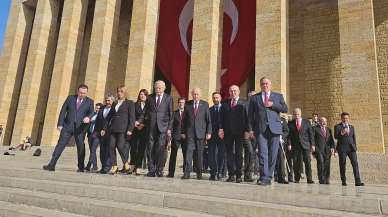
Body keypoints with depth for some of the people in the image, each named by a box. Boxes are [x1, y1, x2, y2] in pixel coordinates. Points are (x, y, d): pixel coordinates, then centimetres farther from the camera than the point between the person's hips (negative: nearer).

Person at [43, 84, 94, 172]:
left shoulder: (90, 101, 4)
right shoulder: (70, 98, 7)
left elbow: (91, 112, -8)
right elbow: (63, 111, 6)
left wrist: (88, 117, -32)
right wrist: (60, 124, -2)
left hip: (80, 127, -1)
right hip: (68, 126, 1)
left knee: (81, 147, 4)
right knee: (60, 144, -4)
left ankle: (81, 167, 18)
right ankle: (51, 165, -1)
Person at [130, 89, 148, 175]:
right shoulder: (135, 105, 12)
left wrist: (142, 124, -8)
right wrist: (136, 123, -7)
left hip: (144, 129, -1)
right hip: (135, 129, 1)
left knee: (141, 148, -3)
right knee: (133, 147, -3)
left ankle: (138, 168, 1)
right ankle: (132, 165, 13)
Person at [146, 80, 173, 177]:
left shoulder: (168, 98, 5)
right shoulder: (150, 98, 11)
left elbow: (171, 114, 3)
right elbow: (147, 112, 15)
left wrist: (169, 128, -3)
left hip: (163, 127, -2)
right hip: (151, 127, 2)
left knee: (160, 148, -5)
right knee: (150, 149, 0)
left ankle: (159, 170, 6)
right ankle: (151, 170, 9)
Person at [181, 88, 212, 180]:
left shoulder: (205, 104, 4)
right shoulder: (187, 104, 7)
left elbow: (208, 119, 3)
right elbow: (184, 119, 10)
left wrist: (209, 132, -3)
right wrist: (183, 132, 5)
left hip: (201, 132, 0)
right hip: (190, 132, 0)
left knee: (200, 153, 6)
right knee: (189, 151, -8)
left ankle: (199, 173, 18)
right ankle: (187, 173, -6)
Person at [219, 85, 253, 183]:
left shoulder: (244, 103, 5)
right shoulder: (225, 103, 12)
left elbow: (247, 118, 0)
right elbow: (222, 117, 9)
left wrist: (247, 130, -8)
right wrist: (221, 129, -1)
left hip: (240, 132, -2)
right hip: (228, 132, 3)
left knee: (239, 154, 0)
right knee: (229, 153, 5)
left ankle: (238, 175, 7)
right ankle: (231, 175, 11)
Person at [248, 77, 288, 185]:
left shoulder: (278, 96, 15)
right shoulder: (254, 98, 13)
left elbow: (285, 109, 6)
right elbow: (250, 115, 11)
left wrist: (273, 104, -7)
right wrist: (251, 129, 1)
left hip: (274, 128, 1)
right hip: (260, 129, -1)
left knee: (273, 154, 2)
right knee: (263, 153, -10)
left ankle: (269, 177, 13)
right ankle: (264, 177, -11)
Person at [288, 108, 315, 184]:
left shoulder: (307, 122, 8)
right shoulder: (290, 123, 8)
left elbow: (311, 134, 7)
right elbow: (289, 135, 5)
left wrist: (312, 144, 1)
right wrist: (289, 144, -6)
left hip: (305, 145, 0)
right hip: (295, 145, 0)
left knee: (307, 162, -5)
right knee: (296, 163, 0)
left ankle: (309, 179, -1)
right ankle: (297, 179, 8)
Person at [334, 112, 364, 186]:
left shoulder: (352, 127, 18)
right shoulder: (337, 126, 4)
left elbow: (354, 138, 20)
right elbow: (335, 136, -7)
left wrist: (355, 147, 13)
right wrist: (341, 133, -24)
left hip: (351, 148, 4)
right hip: (342, 148, -4)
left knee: (355, 164, -6)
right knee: (342, 165, -1)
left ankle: (357, 181, -7)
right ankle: (343, 181, 7)